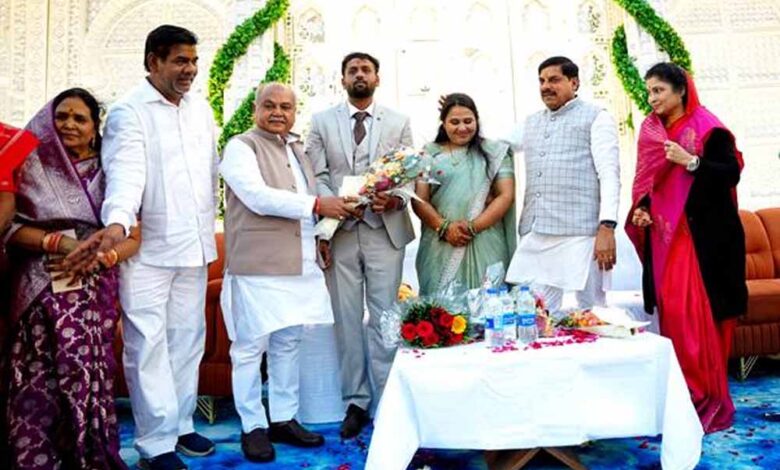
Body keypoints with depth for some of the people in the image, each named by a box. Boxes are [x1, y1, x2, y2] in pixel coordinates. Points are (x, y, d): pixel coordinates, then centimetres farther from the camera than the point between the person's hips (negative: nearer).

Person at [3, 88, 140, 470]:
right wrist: (59, 242, -16)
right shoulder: (32, 165, 7)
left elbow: (133, 237, 4)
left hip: (93, 291, 0)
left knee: (88, 376, -4)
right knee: (40, 380, -4)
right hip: (41, 290, 0)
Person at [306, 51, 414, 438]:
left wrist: (395, 198, -16)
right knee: (347, 319, 5)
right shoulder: (322, 122, 11)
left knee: (384, 317, 2)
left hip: (385, 231, 0)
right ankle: (356, 401, 17)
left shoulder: (399, 122, 11)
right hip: (339, 231, 1)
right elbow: (318, 177, 4)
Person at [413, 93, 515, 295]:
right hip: (440, 246, 0)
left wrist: (474, 226, -10)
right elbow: (419, 201, 4)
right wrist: (444, 227, -12)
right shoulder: (429, 154, 11)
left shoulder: (494, 152, 10)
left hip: (485, 246, 0)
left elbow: (506, 195, 2)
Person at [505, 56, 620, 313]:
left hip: (580, 234, -5)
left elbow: (609, 174, -5)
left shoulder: (596, 117, 4)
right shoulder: (531, 123, 21)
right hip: (534, 235, 5)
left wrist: (607, 227, -16)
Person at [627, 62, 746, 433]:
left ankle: (708, 399, 5)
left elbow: (731, 172, -9)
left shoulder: (705, 126, -3)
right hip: (663, 232, 5)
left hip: (700, 232, -5)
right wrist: (640, 208, 0)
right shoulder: (651, 130, 12)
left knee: (695, 313, -8)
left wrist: (690, 161, -20)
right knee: (670, 311, 5)